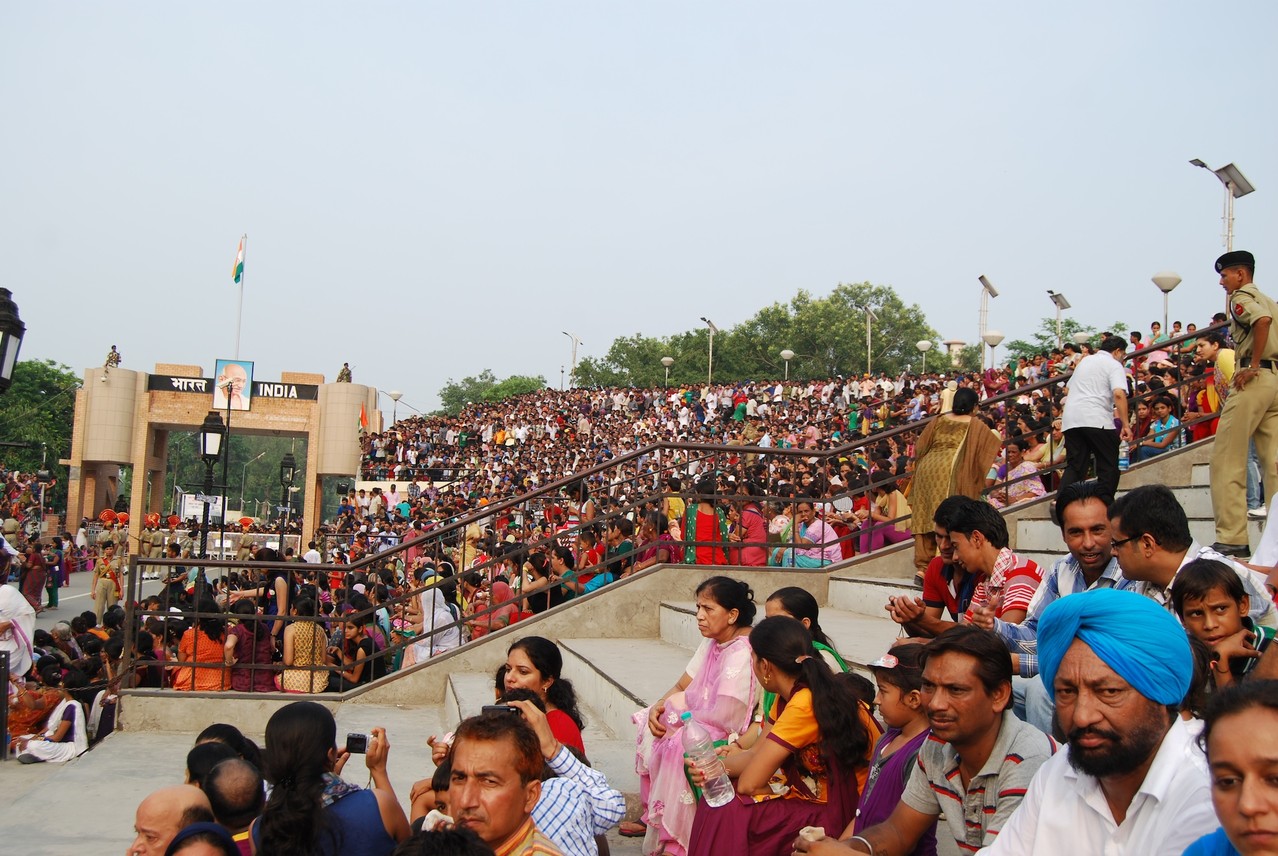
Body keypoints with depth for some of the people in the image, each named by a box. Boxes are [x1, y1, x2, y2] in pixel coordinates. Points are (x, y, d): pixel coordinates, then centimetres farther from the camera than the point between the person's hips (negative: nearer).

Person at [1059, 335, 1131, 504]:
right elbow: (1119, 394, -13)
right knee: (1109, 466, 5)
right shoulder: (1114, 365, 4)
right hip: (1097, 420, -6)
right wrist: (1125, 425, -15)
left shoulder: (1085, 360, 25)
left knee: (1074, 466, 7)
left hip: (1070, 420, 6)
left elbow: (1068, 389, 34)